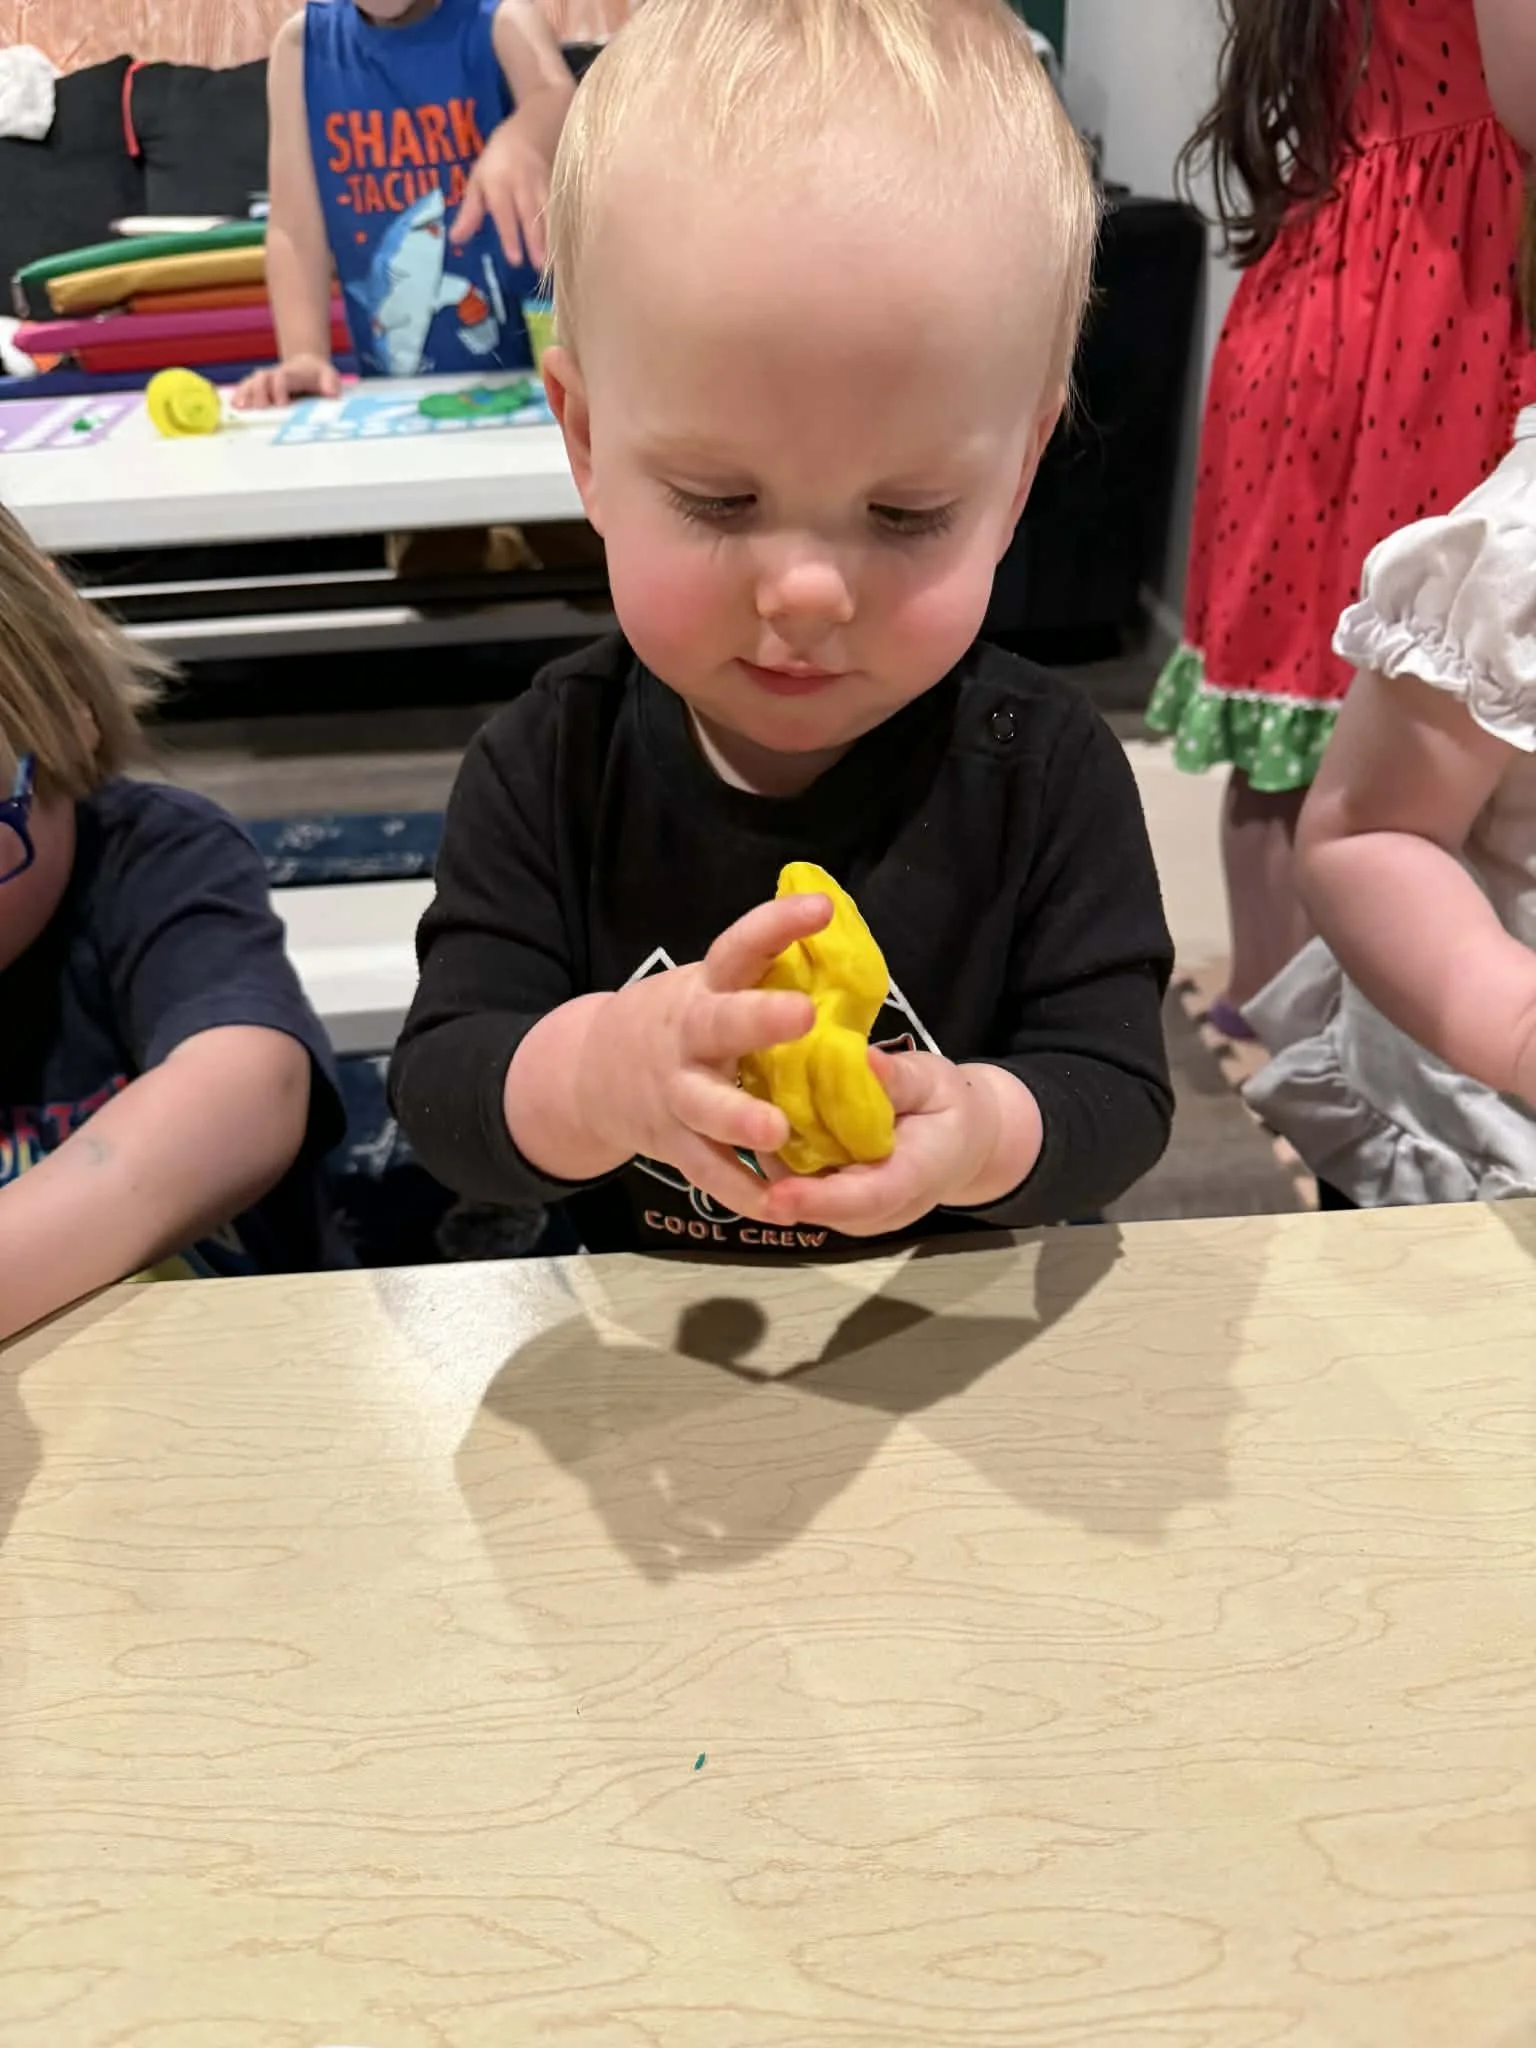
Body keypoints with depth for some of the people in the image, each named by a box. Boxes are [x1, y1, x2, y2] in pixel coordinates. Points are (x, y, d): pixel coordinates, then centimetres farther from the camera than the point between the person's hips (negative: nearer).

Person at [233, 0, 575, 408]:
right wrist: (304, 355, -19)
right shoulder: (302, 44, 2)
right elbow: (294, 226, -3)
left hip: (528, 375, -2)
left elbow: (558, 95, -28)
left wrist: (518, 145, -51)